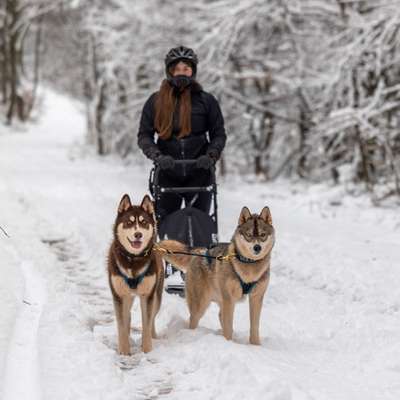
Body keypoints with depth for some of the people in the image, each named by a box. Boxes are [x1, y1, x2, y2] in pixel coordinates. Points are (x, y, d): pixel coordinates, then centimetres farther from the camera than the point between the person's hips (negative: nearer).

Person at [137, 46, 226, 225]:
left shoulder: (206, 101, 3)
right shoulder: (155, 101, 4)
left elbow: (219, 134, 5)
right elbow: (144, 135, 3)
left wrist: (211, 156, -13)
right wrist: (157, 156, -14)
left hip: (198, 172, -1)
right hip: (167, 173, 1)